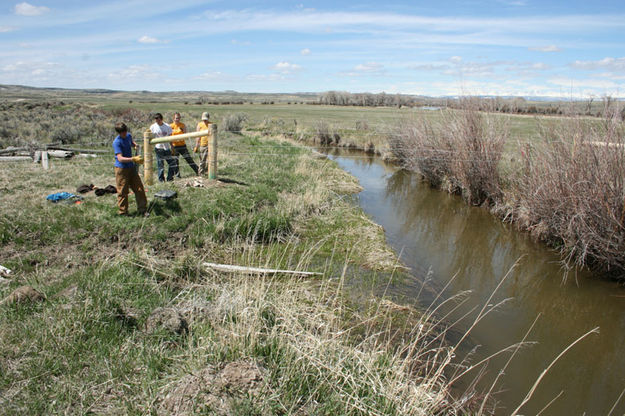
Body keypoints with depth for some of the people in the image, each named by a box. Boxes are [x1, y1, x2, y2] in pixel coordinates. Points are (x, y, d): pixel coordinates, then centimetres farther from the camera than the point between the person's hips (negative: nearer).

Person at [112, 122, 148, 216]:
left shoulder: (128, 135, 4)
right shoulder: (116, 142, -18)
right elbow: (120, 158, -28)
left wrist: (135, 145, 6)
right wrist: (133, 159, -41)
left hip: (131, 167, 7)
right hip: (121, 169, -7)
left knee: (139, 188, 6)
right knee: (123, 192, 0)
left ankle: (142, 210, 16)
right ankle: (123, 212, 12)